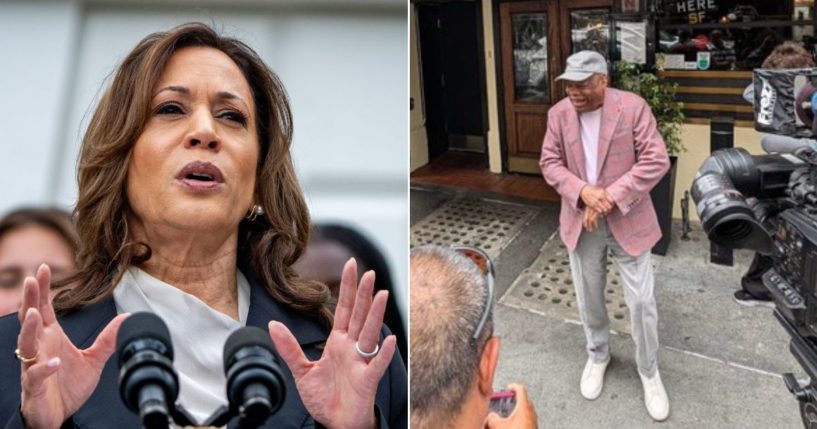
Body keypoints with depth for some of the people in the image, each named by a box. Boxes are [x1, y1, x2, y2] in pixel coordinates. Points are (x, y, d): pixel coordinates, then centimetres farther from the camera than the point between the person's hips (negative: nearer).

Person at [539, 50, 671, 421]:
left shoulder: (633, 107, -12)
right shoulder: (559, 113, -3)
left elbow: (656, 161, -14)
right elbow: (550, 162, -1)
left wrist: (611, 197, -22)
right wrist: (582, 192, -19)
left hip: (627, 221, -2)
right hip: (580, 222, 3)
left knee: (642, 301, 5)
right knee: (589, 298, 16)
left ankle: (649, 371, 29)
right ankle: (597, 355, 42)